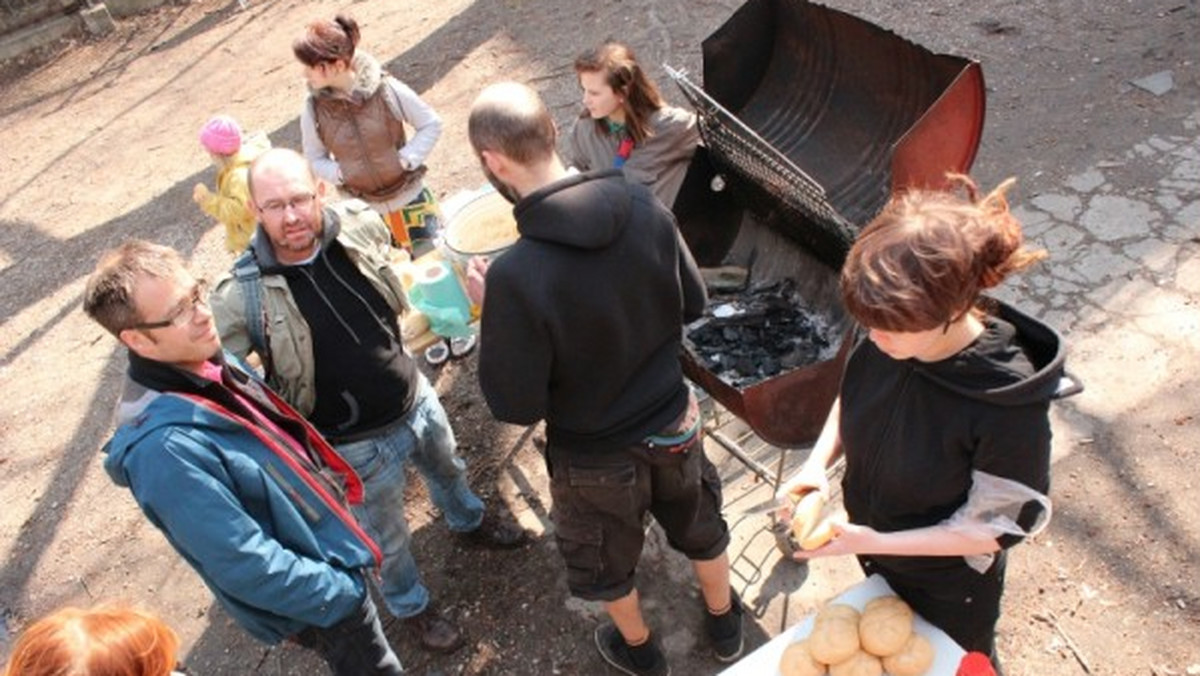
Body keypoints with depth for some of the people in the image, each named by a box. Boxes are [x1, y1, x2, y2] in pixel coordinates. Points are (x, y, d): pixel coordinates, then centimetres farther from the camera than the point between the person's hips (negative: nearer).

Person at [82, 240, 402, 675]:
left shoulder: (209, 362, -8)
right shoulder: (167, 446, -34)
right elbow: (247, 568, -30)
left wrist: (334, 490, 13)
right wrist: (341, 590, -18)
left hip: (325, 543, 8)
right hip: (316, 598, -8)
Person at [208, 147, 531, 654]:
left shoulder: (358, 225, -16)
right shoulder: (243, 296, -29)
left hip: (417, 399, 5)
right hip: (357, 444, -4)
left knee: (448, 470, 33)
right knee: (388, 539, 19)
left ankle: (470, 523, 67)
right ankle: (411, 606, 52)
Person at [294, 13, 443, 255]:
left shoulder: (386, 89, -18)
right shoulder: (314, 108, -10)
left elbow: (431, 124, -7)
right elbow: (315, 159, 4)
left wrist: (406, 160, -17)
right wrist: (340, 174, -15)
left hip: (409, 197, -2)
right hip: (361, 208, 2)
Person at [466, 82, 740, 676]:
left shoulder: (515, 276, -33)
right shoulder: (644, 207, -18)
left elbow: (516, 406, -23)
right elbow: (693, 303, -3)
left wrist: (491, 314, -11)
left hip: (594, 455, -4)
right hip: (673, 421, 4)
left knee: (606, 560, 28)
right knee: (699, 525, 32)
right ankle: (725, 622, 59)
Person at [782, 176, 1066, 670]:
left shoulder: (1009, 404, -38)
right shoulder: (887, 341, -24)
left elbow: (995, 529, -25)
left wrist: (875, 543, -29)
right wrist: (818, 462, -19)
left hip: (948, 585, -4)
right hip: (878, 559, 4)